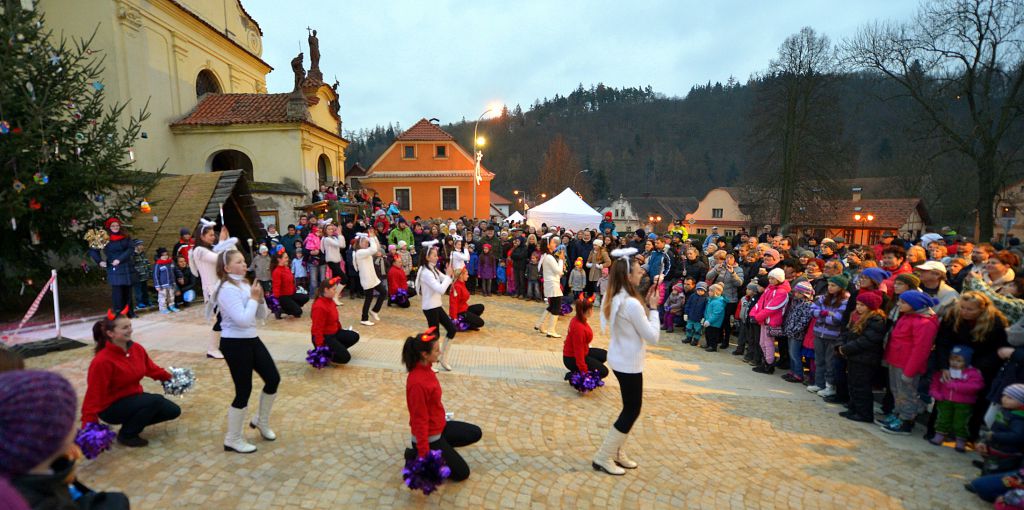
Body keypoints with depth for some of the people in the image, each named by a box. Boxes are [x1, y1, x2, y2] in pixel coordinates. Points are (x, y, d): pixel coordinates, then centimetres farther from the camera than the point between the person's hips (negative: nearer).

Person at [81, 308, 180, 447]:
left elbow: (151, 368, 13)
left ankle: (132, 422, 17)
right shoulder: (102, 361, -27)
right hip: (111, 407, -7)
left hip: (133, 397, 7)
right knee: (156, 401, -30)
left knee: (173, 411, -1)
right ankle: (126, 435, -7)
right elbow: (94, 395, -25)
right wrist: (89, 426, -28)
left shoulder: (136, 348, -6)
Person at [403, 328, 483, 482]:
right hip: (429, 435, -9)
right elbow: (420, 420, -26)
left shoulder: (424, 368, -6)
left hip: (439, 426, 9)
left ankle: (436, 451, 16)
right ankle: (417, 457, 7)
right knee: (462, 473, 4)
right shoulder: (418, 383, -32)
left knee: (475, 433, 18)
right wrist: (425, 455, -21)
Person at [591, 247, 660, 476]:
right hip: (628, 363, -9)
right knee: (632, 410, 6)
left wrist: (645, 305, 2)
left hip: (620, 359, 9)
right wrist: (652, 308, -11)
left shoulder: (613, 298, 2)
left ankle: (616, 452, 31)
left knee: (630, 408, 20)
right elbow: (653, 337, -19)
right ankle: (603, 458, 15)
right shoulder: (631, 303, -26)